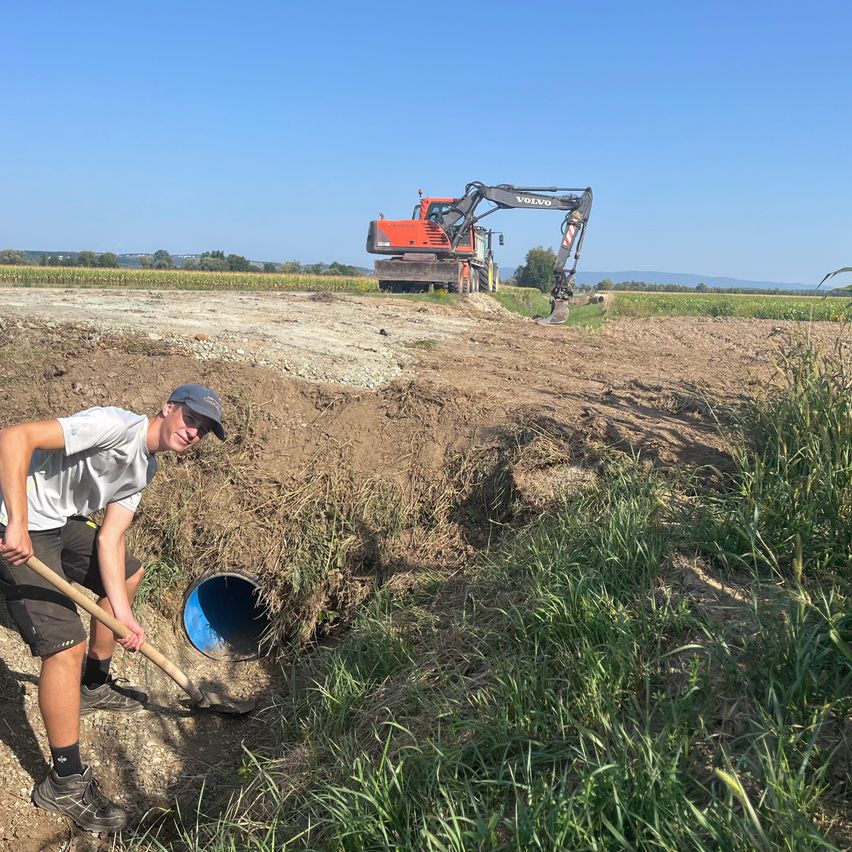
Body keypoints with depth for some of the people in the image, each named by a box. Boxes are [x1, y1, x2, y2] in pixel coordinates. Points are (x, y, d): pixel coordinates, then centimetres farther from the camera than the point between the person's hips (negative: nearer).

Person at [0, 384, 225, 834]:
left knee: (127, 574, 25)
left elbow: (109, 539, 2)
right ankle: (65, 783, 1)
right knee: (67, 643, -16)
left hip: (62, 524, 11)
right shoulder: (117, 426, -23)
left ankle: (94, 685, 40)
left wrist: (123, 615, -8)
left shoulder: (144, 469, 7)